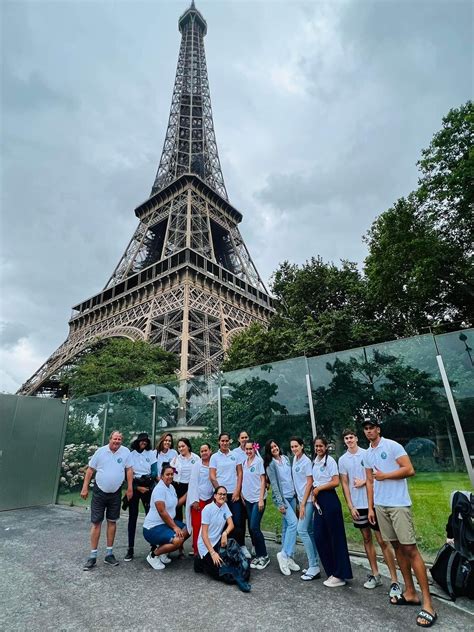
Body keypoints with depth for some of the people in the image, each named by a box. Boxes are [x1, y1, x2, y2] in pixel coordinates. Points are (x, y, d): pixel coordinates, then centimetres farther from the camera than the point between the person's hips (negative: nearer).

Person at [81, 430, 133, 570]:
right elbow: (90, 470, -1)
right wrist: (85, 488, -4)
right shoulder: (100, 451, -8)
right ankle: (93, 555, 17)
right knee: (96, 522, 4)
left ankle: (109, 553, 25)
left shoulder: (126, 452, -8)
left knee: (112, 522, 12)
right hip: (99, 492, -1)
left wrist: (130, 488, -7)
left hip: (115, 493, 1)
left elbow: (129, 470, -4)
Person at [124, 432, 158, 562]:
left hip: (148, 488, 1)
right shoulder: (130, 453, -2)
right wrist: (137, 487, -9)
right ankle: (130, 549, 11)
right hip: (133, 487, -1)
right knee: (132, 517, 3)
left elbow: (155, 472, 0)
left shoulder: (151, 453, 3)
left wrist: (148, 477, -19)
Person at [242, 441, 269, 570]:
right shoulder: (244, 463, 6)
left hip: (258, 499, -6)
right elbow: (244, 480, 13)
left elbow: (263, 480, -12)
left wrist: (261, 499, -15)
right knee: (251, 528, 10)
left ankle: (264, 556, 9)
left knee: (254, 528, -8)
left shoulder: (259, 461, -11)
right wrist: (242, 495, 9)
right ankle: (258, 555, 24)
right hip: (248, 499, 6)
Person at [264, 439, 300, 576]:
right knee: (293, 522, -16)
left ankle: (288, 558, 17)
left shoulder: (286, 458, 6)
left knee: (286, 527, 9)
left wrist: (296, 494, 14)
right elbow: (274, 484, -11)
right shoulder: (270, 464, -9)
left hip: (292, 496, 5)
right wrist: (280, 503, -13)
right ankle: (284, 554, -5)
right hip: (281, 497, -5)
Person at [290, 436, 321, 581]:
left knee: (301, 530, -8)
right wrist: (300, 502, 14)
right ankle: (315, 564, 21)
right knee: (309, 532, 12)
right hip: (301, 499, 7)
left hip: (308, 500, -7)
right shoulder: (295, 460, 7)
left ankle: (313, 567, 0)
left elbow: (310, 483, -15)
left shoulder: (306, 461, -15)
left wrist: (303, 504, -14)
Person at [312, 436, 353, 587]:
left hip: (329, 500, -7)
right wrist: (314, 494, 3)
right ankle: (332, 571, 23)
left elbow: (335, 482, -16)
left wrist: (319, 488, -10)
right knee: (319, 536, 8)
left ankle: (340, 575, 13)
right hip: (319, 501, 8)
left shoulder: (330, 460, -10)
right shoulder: (314, 462, 10)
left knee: (335, 536, 1)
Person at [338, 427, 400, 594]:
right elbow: (345, 484, 4)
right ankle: (375, 575, 26)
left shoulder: (367, 454, -6)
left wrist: (364, 481, -13)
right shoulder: (342, 460, 1)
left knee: (382, 540, -2)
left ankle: (394, 580, 6)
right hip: (357, 505, 3)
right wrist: (350, 506, -1)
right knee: (367, 539, 14)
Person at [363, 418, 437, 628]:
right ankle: (410, 592, 23)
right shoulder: (367, 454, 11)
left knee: (410, 549, -6)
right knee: (397, 547, 12)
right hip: (380, 506, 6)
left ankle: (427, 602, 2)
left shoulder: (392, 446, -8)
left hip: (399, 504, -6)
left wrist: (385, 475, -11)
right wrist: (371, 507, 12)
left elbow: (410, 470, -13)